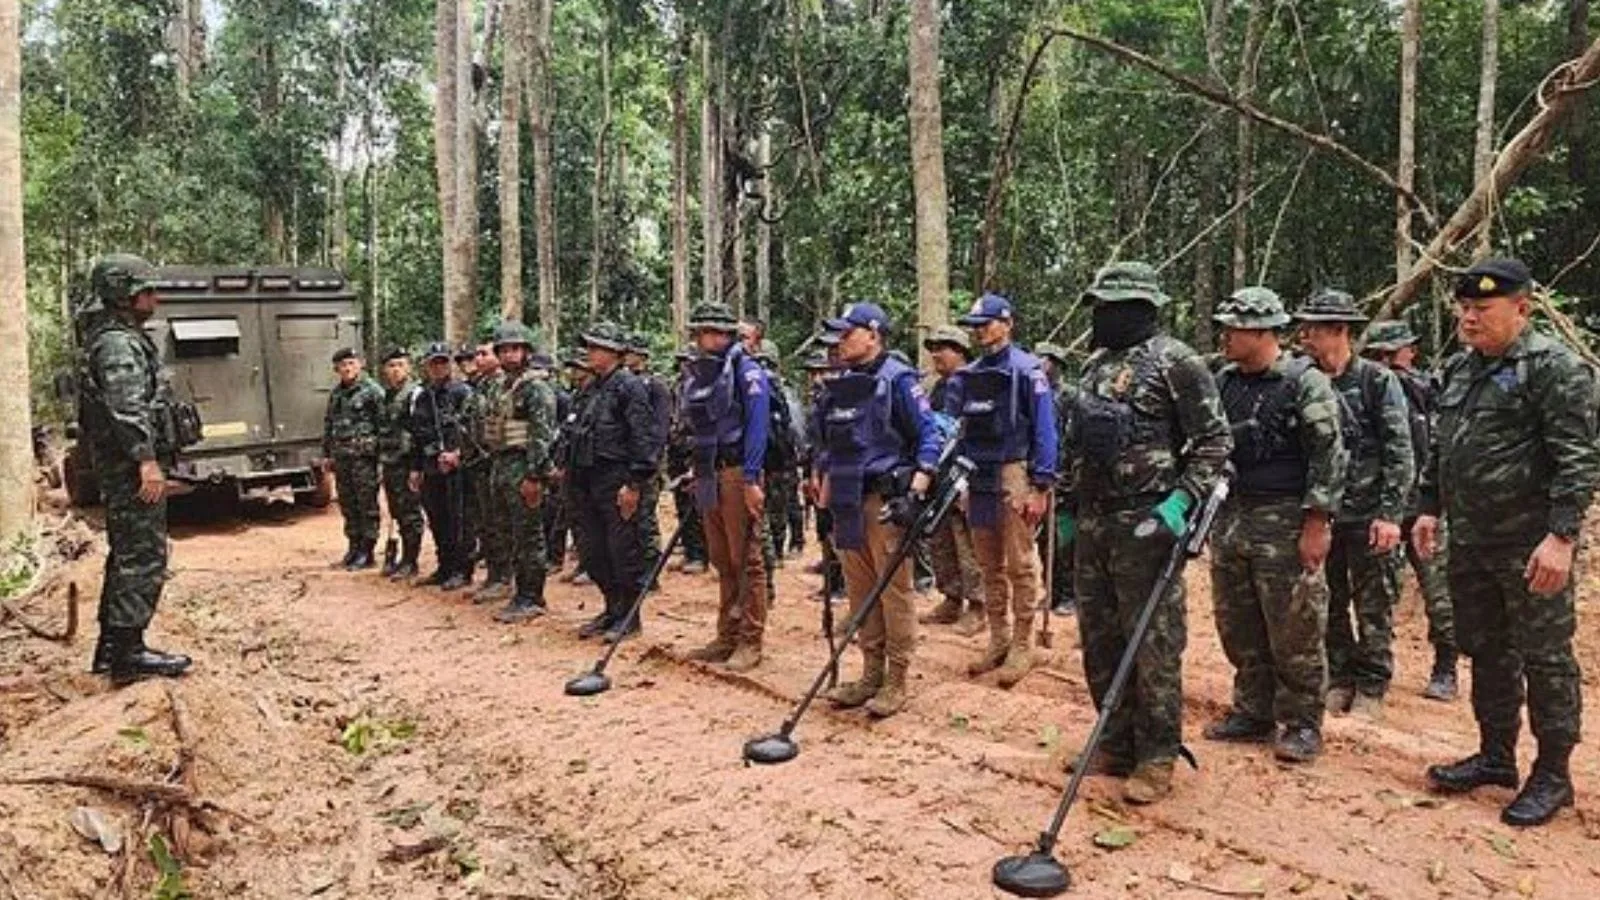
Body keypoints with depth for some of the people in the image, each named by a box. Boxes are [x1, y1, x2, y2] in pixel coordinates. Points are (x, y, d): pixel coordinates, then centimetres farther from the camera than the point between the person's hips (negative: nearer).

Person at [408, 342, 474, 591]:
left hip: (455, 467, -7)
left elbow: (470, 428, -12)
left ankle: (461, 570, 2)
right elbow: (416, 435, 20)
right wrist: (415, 468, 17)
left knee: (458, 520, -5)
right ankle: (445, 568, 21)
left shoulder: (462, 392, -4)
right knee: (437, 521, 11)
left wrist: (456, 453, -23)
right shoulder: (422, 398, 16)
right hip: (431, 468, 7)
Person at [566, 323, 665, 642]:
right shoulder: (593, 388, 16)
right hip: (589, 482, 9)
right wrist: (570, 470, 16)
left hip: (618, 483, -9)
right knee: (592, 552, 13)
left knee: (624, 552, -1)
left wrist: (635, 483, -19)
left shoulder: (630, 386, -10)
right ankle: (612, 609, 25)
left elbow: (647, 437, -16)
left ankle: (629, 616, 10)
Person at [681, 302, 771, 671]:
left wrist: (751, 479, -19)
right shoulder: (699, 374, 16)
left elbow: (757, 425, -14)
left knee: (746, 560, -3)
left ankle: (750, 642, 3)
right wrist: (697, 474, 16)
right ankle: (727, 637, 20)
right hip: (709, 475, 8)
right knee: (722, 561, 12)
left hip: (737, 474, -8)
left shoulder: (746, 370, -6)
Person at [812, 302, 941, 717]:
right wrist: (823, 478, 18)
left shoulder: (897, 380, -6)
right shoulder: (839, 385, 15)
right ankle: (871, 674, 21)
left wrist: (923, 474, -22)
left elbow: (928, 431, -9)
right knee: (859, 589, 11)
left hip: (885, 499, -7)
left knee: (893, 588, -3)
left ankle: (896, 681, 4)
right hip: (847, 500, 8)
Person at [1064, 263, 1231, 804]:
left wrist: (1183, 501, -20)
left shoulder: (1175, 362, -7)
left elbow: (1215, 441, -10)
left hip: (1146, 525, -8)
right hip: (1094, 525, 8)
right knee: (1100, 641, 13)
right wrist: (1069, 507, 20)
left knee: (1153, 645, -1)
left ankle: (1157, 758, 9)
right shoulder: (1096, 365, 16)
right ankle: (1117, 745, 25)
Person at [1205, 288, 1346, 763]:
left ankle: (1302, 724, 13)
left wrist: (1317, 523, -16)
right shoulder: (1223, 382, 10)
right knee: (1239, 630, 13)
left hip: (1285, 524, -7)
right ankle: (1252, 713, 27)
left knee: (1294, 632, 0)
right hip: (1229, 518, 7)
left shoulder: (1307, 383, -9)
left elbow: (1329, 457, -12)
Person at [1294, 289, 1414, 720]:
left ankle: (1370, 689, 15)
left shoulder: (1378, 381, -6)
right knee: (1329, 606, 11)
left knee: (1373, 609, 4)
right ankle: (1339, 680, 24)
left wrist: (1390, 513, -14)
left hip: (1368, 516, -4)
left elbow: (1399, 453, -8)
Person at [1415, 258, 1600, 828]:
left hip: (1530, 547, -8)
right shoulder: (1458, 370, 12)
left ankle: (1553, 776, 16)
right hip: (1470, 545, 8)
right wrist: (1429, 508, 15)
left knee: (1545, 660, 3)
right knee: (1486, 654, 17)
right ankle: (1495, 758, 30)